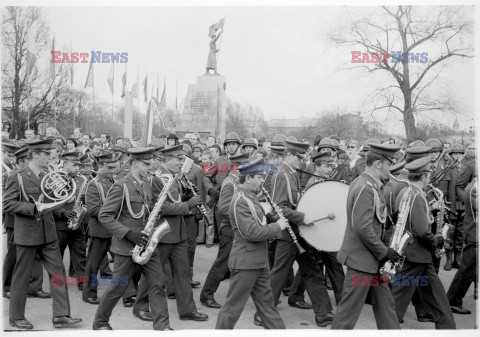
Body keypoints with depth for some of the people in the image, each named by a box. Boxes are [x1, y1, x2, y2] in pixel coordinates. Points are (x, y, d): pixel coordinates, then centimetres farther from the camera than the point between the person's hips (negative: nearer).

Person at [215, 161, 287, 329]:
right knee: (233, 307, 2)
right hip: (245, 263, -10)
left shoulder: (251, 197, 12)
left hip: (259, 262, 10)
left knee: (267, 302, 16)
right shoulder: (240, 201, -20)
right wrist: (277, 226, -16)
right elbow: (251, 233, -25)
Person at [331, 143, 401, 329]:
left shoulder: (369, 185, 10)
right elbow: (363, 228, -26)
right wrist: (384, 251, -16)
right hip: (361, 259, -10)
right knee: (349, 309, 1)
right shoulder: (365, 188, -22)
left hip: (371, 258, 10)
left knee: (385, 303, 17)